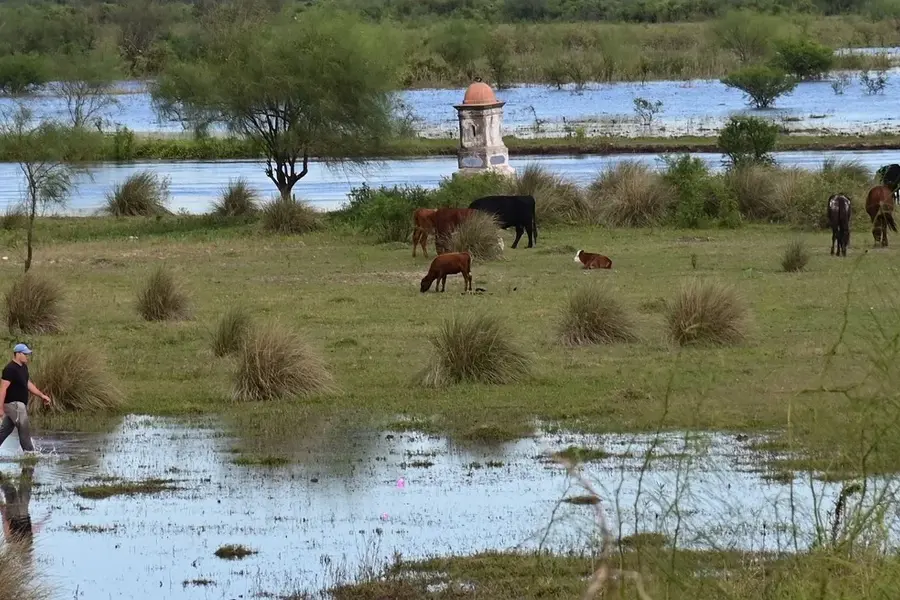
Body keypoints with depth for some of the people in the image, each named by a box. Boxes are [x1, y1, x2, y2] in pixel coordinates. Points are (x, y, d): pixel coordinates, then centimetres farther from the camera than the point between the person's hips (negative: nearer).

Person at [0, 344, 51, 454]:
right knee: (25, 431, -6)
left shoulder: (23, 367, 12)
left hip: (20, 405, 10)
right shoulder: (10, 369, -18)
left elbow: (28, 384, 22)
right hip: (14, 404, -10)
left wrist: (42, 395, 19)